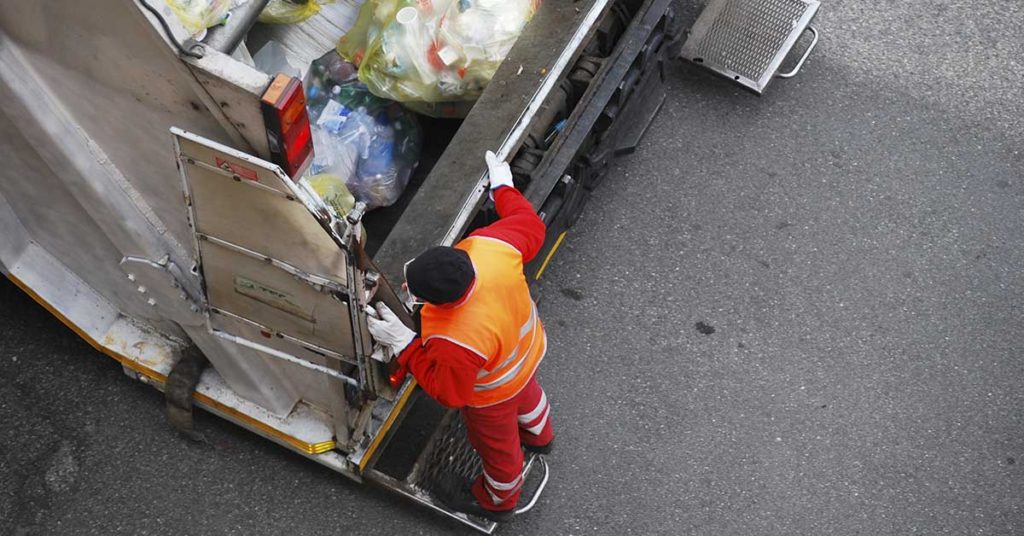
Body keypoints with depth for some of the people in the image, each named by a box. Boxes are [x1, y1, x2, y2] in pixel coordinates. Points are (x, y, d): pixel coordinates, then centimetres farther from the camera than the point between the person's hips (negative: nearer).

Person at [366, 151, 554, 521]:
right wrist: (503, 187, -1)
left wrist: (403, 343, -29)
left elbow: (447, 392, -28)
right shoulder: (488, 244, -38)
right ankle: (539, 436, 75)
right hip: (527, 348, 6)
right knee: (527, 394, 40)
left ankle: (497, 501, 61)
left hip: (493, 395, -6)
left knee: (497, 446, 27)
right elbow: (530, 226, -16)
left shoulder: (455, 344, -50)